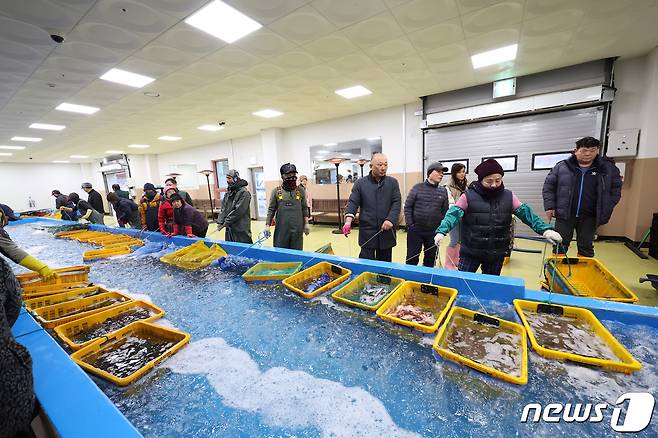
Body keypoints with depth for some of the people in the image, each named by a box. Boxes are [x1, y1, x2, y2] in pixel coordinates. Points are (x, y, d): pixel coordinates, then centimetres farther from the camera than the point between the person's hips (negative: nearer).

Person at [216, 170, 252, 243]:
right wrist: (220, 221, -3)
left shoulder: (244, 192, -13)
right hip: (229, 229, 8)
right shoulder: (228, 192, 12)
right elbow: (223, 208, 11)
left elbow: (238, 211, -18)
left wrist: (226, 223, -15)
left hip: (241, 230, -7)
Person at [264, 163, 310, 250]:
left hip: (297, 229, 1)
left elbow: (304, 209, 8)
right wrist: (267, 225, -3)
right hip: (281, 230, -1)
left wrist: (306, 224, 4)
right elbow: (271, 210, 3)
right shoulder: (276, 191, 1)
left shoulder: (301, 190, 4)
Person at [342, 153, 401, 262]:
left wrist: (390, 219, -15)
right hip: (367, 231, -2)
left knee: (385, 263, 12)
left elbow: (397, 202, 2)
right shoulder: (360, 183, 3)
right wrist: (348, 220, -19)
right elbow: (353, 202, -2)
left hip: (387, 230, 2)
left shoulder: (393, 182, 8)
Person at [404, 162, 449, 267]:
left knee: (431, 259, 13)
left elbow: (445, 211, 8)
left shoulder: (443, 191, 6)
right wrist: (410, 225, -8)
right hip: (415, 230, -3)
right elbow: (407, 207, -4)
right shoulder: (417, 188, -3)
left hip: (434, 232, 3)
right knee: (412, 257, 5)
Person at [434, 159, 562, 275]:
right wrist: (441, 231, -31)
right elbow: (454, 213, -16)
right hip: (470, 252, -3)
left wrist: (545, 229, -14)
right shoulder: (469, 196, -8)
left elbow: (526, 213, 1)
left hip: (497, 253, 3)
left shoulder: (508, 197, 3)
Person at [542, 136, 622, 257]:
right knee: (560, 245, 5)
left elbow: (615, 189, 12)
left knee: (586, 248, 11)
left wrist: (605, 210, 3)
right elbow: (548, 186, 3)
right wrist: (550, 206, -5)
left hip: (589, 217, 2)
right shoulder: (561, 167, -1)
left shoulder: (608, 168, 5)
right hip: (564, 215, -1)